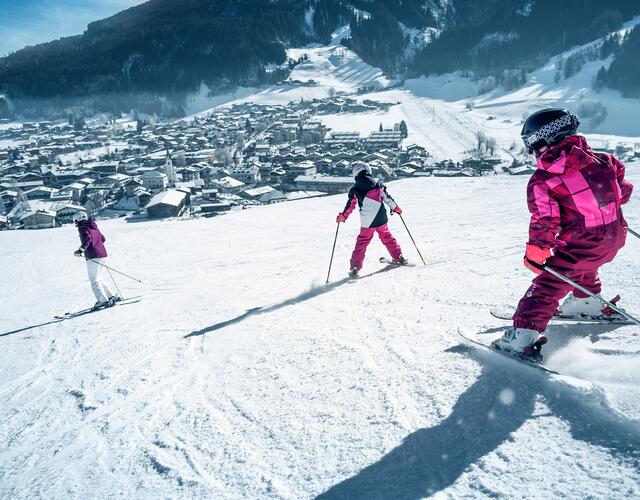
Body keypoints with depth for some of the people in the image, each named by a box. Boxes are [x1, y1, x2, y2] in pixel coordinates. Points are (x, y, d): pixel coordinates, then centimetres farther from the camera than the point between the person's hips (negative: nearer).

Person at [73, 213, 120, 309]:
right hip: (102, 254, 8)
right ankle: (112, 296, 19)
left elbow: (87, 238, -22)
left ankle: (103, 300, -14)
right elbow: (103, 238, 27)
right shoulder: (93, 227, 19)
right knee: (101, 278, 19)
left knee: (94, 280, -6)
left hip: (93, 257, -8)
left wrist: (81, 249, -31)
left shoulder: (82, 228, -3)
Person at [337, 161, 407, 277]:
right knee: (387, 237, 24)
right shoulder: (378, 184, -2)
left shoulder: (355, 190, -8)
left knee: (362, 243, 7)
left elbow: (350, 206, -3)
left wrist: (342, 216, 12)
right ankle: (399, 257, 29)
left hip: (367, 223, -2)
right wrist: (395, 208, 19)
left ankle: (355, 267, 2)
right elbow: (387, 198, 4)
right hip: (382, 220, 3)